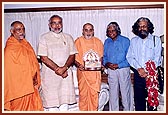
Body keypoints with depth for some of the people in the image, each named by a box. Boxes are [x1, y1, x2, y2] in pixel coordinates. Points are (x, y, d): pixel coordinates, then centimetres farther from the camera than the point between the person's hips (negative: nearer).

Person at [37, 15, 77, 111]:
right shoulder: (44, 38, 1)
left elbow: (72, 56, 4)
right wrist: (58, 69, -12)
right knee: (51, 103, 2)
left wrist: (64, 68, -14)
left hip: (66, 74, 3)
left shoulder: (68, 37, 10)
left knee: (65, 103, 5)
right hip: (50, 74, -2)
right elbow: (44, 58, -7)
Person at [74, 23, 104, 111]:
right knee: (83, 94, -1)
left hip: (95, 73, 2)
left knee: (94, 94, 2)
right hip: (82, 72, -2)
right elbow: (74, 57, 3)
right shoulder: (78, 41, 4)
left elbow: (101, 56, 17)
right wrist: (78, 65, -14)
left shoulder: (98, 42, 11)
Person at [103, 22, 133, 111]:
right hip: (111, 71, 4)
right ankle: (113, 111, 21)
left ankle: (127, 110, 14)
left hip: (123, 69, -3)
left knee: (125, 93, 1)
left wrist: (118, 65, -16)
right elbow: (104, 56, 15)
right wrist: (106, 63, -6)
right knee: (113, 93, 9)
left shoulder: (125, 41, -3)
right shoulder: (107, 42, 11)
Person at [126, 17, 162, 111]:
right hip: (138, 75, 2)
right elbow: (129, 57, 5)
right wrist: (139, 68, -10)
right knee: (138, 98, 5)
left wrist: (147, 71, -12)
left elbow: (157, 58, -2)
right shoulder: (134, 41, 12)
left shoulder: (156, 40, 5)